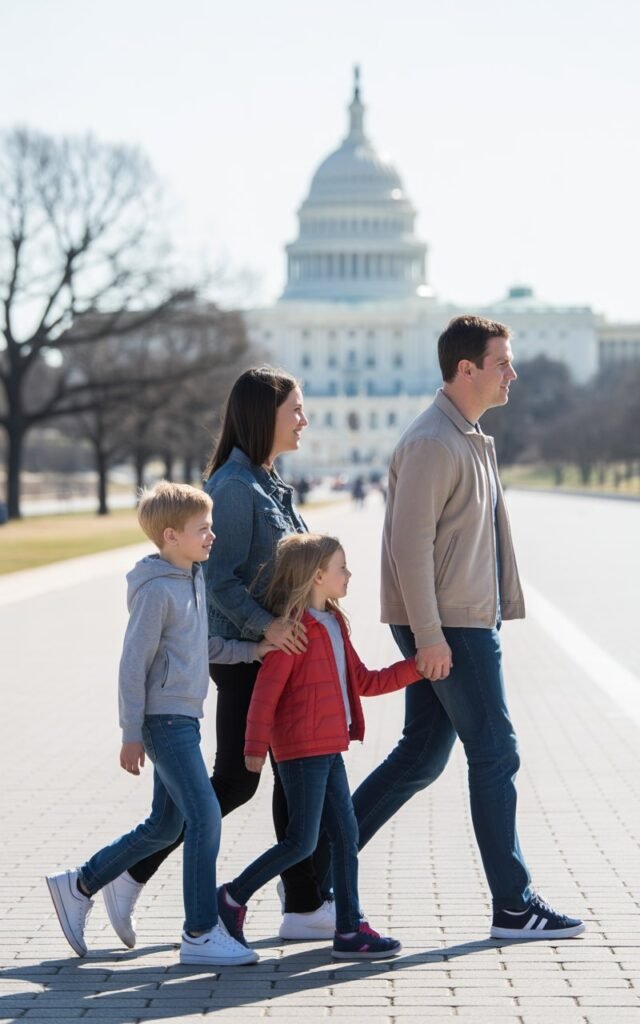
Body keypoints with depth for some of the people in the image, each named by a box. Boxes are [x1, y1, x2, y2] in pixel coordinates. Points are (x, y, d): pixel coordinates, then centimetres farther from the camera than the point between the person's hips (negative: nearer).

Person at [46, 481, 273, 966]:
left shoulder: (195, 576, 12)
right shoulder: (157, 591, -16)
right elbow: (133, 665, -15)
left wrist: (251, 650, 9)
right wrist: (131, 735, -14)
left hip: (184, 718, 10)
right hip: (163, 719, -10)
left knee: (165, 825, 14)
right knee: (205, 817, -11)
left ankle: (79, 886, 27)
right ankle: (201, 934, -6)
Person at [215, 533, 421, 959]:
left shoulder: (333, 624, 17)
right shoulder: (293, 626, -13)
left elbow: (363, 681, 21)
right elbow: (267, 688, -15)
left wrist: (415, 667, 15)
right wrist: (256, 746, -16)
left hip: (328, 748, 9)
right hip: (301, 748, -9)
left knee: (346, 835, 6)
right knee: (302, 840, -8)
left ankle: (350, 929, 9)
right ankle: (232, 899, 7)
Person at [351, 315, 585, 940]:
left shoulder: (471, 438, 16)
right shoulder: (431, 443, -16)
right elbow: (409, 545, -20)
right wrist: (429, 636, -22)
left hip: (468, 623, 10)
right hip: (448, 629, -10)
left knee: (422, 754, 11)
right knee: (495, 755, -3)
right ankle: (514, 906, 5)